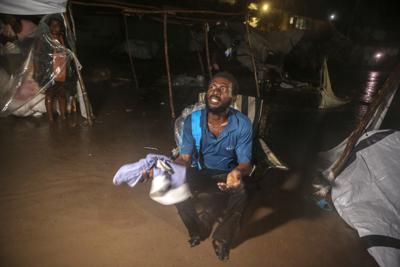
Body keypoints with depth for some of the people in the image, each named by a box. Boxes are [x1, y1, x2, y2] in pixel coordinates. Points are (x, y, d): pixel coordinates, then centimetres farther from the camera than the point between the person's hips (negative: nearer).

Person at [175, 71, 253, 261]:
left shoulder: (242, 125, -21)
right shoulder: (192, 120, -16)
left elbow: (245, 163, -19)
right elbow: (185, 158, -13)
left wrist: (238, 172, -45)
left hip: (227, 174, -1)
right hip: (199, 171, 2)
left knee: (241, 192, -33)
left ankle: (222, 238, -1)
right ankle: (198, 230, 4)